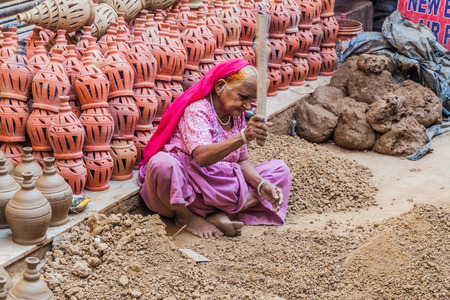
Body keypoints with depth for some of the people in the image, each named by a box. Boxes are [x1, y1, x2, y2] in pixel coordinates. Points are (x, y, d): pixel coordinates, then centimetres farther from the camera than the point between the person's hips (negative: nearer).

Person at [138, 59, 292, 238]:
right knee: (162, 163, -39)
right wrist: (244, 137, -50)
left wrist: (262, 184, -15)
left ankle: (221, 215, -20)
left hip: (218, 186, 7)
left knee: (280, 169, -2)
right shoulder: (197, 109, -19)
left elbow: (242, 161, 5)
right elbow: (201, 156, -36)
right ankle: (186, 217, -13)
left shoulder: (237, 115, 3)